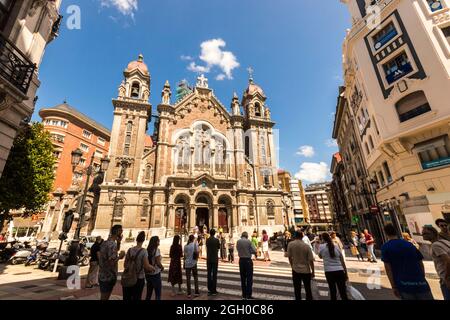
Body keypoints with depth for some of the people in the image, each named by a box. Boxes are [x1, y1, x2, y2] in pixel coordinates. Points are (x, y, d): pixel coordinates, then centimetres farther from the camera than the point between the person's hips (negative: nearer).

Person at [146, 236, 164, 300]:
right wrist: (162, 268, -4)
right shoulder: (156, 250, -17)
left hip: (148, 274, 7)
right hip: (155, 274, -6)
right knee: (158, 295, 7)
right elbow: (158, 263, -22)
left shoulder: (147, 250, 2)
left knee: (148, 294, 18)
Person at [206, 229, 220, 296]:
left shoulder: (207, 240, -2)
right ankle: (214, 290, 6)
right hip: (215, 259, -3)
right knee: (214, 275, 3)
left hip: (208, 259, 3)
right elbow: (219, 248, 2)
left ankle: (209, 290, 16)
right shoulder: (216, 240, -11)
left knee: (209, 274, 11)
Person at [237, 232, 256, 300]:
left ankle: (244, 295, 23)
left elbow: (238, 249, 2)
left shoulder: (238, 241, -2)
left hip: (241, 260, 4)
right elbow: (254, 251, -13)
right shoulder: (249, 241, -13)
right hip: (248, 260, -4)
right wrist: (249, 251, 5)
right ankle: (249, 296, 12)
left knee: (243, 278, 15)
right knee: (249, 278, 7)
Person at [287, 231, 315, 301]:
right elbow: (311, 260, -9)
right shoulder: (307, 246, -12)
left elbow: (289, 257, -1)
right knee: (308, 289, 18)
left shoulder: (291, 244, -10)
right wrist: (313, 272, 5)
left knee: (297, 290, 14)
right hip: (306, 271, 0)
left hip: (296, 270, 0)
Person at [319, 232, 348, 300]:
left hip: (329, 272, -2)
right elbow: (343, 262, 9)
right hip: (339, 271, 2)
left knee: (333, 291, 12)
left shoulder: (322, 246, -3)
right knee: (343, 292, 9)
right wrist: (346, 273, 19)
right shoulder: (336, 247, 5)